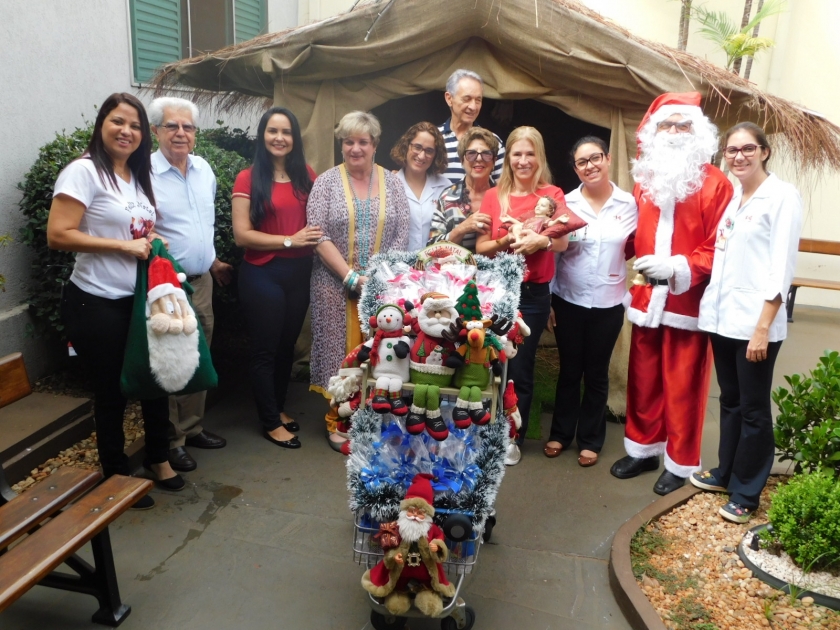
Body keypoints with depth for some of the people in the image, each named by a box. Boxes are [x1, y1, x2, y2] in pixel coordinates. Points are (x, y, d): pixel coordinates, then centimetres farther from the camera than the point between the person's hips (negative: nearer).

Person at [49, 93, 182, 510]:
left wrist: (151, 243, 3)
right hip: (97, 304, -7)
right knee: (111, 391, 7)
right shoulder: (84, 171, -13)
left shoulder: (139, 175, 11)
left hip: (140, 299, 7)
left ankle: (159, 460, 34)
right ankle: (117, 476, 27)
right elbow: (57, 236, -20)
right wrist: (124, 246, -20)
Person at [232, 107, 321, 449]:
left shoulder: (306, 176, 4)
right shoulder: (248, 179, -8)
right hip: (262, 275, -4)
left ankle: (278, 407, 35)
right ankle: (271, 422, 20)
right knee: (265, 349, 6)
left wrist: (314, 238, -6)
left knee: (288, 345, 17)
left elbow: (320, 220, 15)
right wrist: (290, 240, -18)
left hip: (299, 272, 5)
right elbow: (242, 234, -13)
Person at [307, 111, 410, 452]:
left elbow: (402, 234, 1)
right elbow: (318, 235, -7)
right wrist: (351, 277, -14)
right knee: (340, 350, 3)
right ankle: (337, 421, 16)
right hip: (337, 285, -1)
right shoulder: (327, 182, 1)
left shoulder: (392, 182, 7)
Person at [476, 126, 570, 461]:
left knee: (520, 369, 3)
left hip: (533, 295, -1)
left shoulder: (552, 194, 2)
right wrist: (506, 241, -16)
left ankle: (514, 437, 20)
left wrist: (541, 240, -27)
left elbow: (563, 243, -6)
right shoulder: (493, 196, 5)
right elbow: (480, 247, 3)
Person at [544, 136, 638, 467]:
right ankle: (560, 433, 28)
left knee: (597, 373, 11)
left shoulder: (628, 204, -2)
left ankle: (590, 440, 25)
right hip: (568, 301, 0)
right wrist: (547, 301, -3)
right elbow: (552, 253, -1)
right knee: (569, 370, 11)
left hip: (608, 304, 0)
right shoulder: (566, 203, -3)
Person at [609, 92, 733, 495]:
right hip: (646, 298, 5)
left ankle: (681, 463, 21)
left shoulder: (715, 184, -7)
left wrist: (677, 268, -22)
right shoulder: (644, 179, 11)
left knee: (683, 386, 5)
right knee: (643, 379, 13)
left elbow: (719, 249, -11)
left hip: (687, 301, -5)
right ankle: (643, 448, 30)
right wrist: (639, 261, 4)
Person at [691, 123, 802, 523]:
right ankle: (726, 473, 32)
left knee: (753, 409, 5)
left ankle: (746, 494, 17)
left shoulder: (782, 196, -8)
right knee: (730, 402, 18)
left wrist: (763, 327, -17)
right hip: (721, 317, 6)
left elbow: (782, 268, -13)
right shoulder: (731, 196, 12)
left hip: (755, 322, -6)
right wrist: (712, 304, 11)